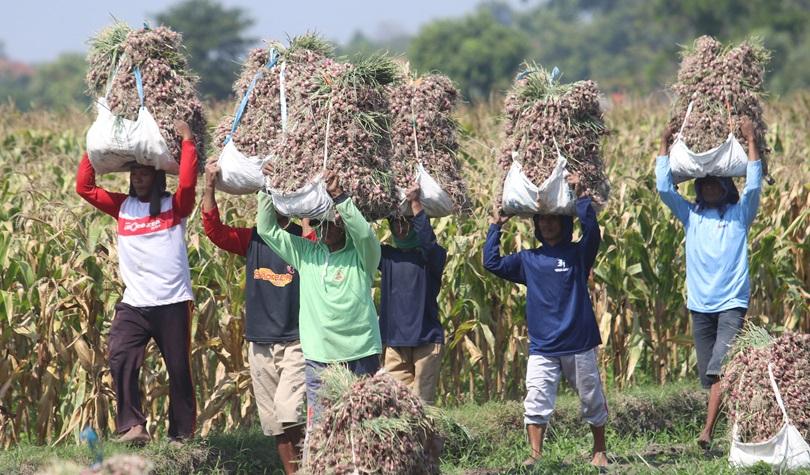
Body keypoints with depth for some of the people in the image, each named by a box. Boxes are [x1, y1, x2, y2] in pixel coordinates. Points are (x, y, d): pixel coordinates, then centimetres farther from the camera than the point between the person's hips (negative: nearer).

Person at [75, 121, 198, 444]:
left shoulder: (174, 206, 1)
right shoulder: (123, 206, 10)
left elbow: (188, 182, -17)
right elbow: (84, 187, 10)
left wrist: (187, 140, -12)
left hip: (172, 303, -2)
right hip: (133, 304, 2)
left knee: (179, 369, 4)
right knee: (120, 359, -20)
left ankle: (182, 436, 13)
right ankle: (132, 427, -21)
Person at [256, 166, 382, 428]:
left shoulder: (361, 256, 0)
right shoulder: (307, 253, 10)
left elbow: (364, 233, -22)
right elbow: (267, 230, 9)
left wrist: (338, 196, -27)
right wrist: (267, 190, -1)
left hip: (360, 355, -3)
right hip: (318, 357, 3)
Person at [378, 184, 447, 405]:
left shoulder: (431, 257, 0)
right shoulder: (387, 256, 12)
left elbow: (428, 241, -21)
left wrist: (415, 204, -22)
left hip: (426, 339, -4)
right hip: (394, 342, 4)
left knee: (422, 402, -5)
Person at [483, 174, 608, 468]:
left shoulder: (578, 254, 4)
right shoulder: (528, 260, 13)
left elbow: (592, 232, -15)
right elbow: (492, 263, 8)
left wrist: (581, 197, -20)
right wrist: (495, 228, 5)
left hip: (579, 344, -2)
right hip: (542, 347, 2)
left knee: (592, 401, 8)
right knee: (536, 401, -10)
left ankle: (600, 451, 23)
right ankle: (535, 454, -8)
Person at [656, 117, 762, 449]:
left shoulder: (739, 214, 8)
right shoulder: (691, 216, 14)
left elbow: (753, 186, -6)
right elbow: (664, 188, 7)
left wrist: (751, 142, -8)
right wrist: (665, 145, 5)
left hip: (732, 301, -4)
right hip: (700, 304, 4)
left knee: (721, 366, -18)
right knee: (708, 373, 3)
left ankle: (707, 430, -26)